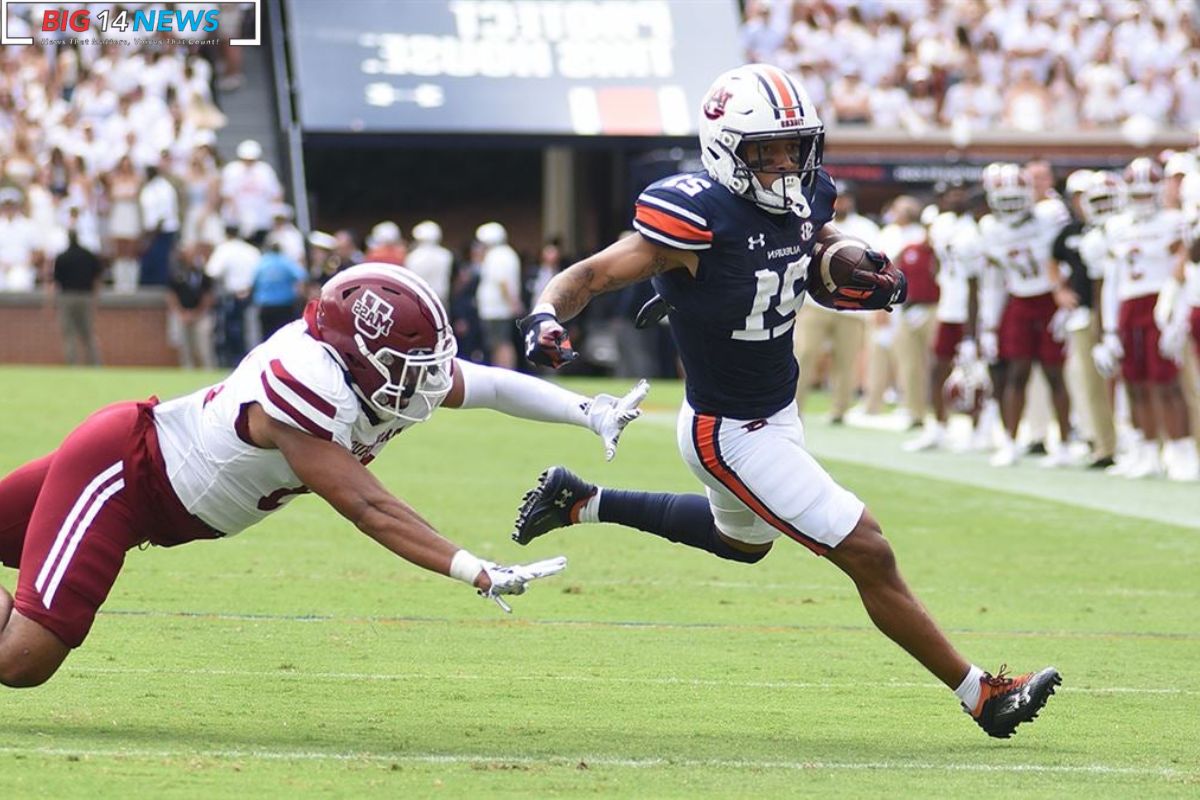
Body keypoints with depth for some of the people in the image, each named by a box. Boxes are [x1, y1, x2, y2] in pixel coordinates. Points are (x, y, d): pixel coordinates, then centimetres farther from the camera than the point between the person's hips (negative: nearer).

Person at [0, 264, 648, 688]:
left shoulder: (379, 371, -9)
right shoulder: (307, 390, -33)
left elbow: (487, 385, 4)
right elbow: (370, 511, -34)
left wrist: (591, 413, -6)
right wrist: (478, 574, -40)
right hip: (115, 470, -9)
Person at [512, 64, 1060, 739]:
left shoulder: (804, 201, -8)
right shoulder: (700, 219, -30)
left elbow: (826, 245, 15)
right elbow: (592, 276, -26)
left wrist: (872, 279, -7)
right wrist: (547, 317, -46)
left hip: (779, 411, 9)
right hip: (733, 436, -9)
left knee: (742, 541, 36)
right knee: (869, 556, -7)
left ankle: (581, 502, 44)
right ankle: (982, 695, 5)